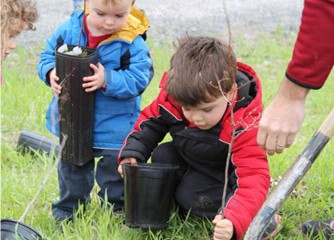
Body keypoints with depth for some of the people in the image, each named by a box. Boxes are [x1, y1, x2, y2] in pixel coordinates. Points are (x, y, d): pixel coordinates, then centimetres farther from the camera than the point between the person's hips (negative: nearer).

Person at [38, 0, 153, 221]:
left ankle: (120, 205, 33)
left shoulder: (132, 42, -19)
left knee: (116, 166, 8)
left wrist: (108, 80, -35)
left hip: (114, 125, -3)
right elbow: (49, 56, 1)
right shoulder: (69, 30, -9)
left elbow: (138, 79, -22)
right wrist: (51, 73, -21)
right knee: (72, 164, 21)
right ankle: (69, 205, 42)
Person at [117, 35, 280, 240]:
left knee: (192, 194, -25)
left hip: (223, 172, -6)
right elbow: (150, 122, -3)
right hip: (188, 156, 6)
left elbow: (253, 179, -49)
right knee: (161, 156, -12)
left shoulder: (244, 126, -42)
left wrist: (234, 222, -64)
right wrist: (132, 153, -19)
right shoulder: (173, 97, -27)